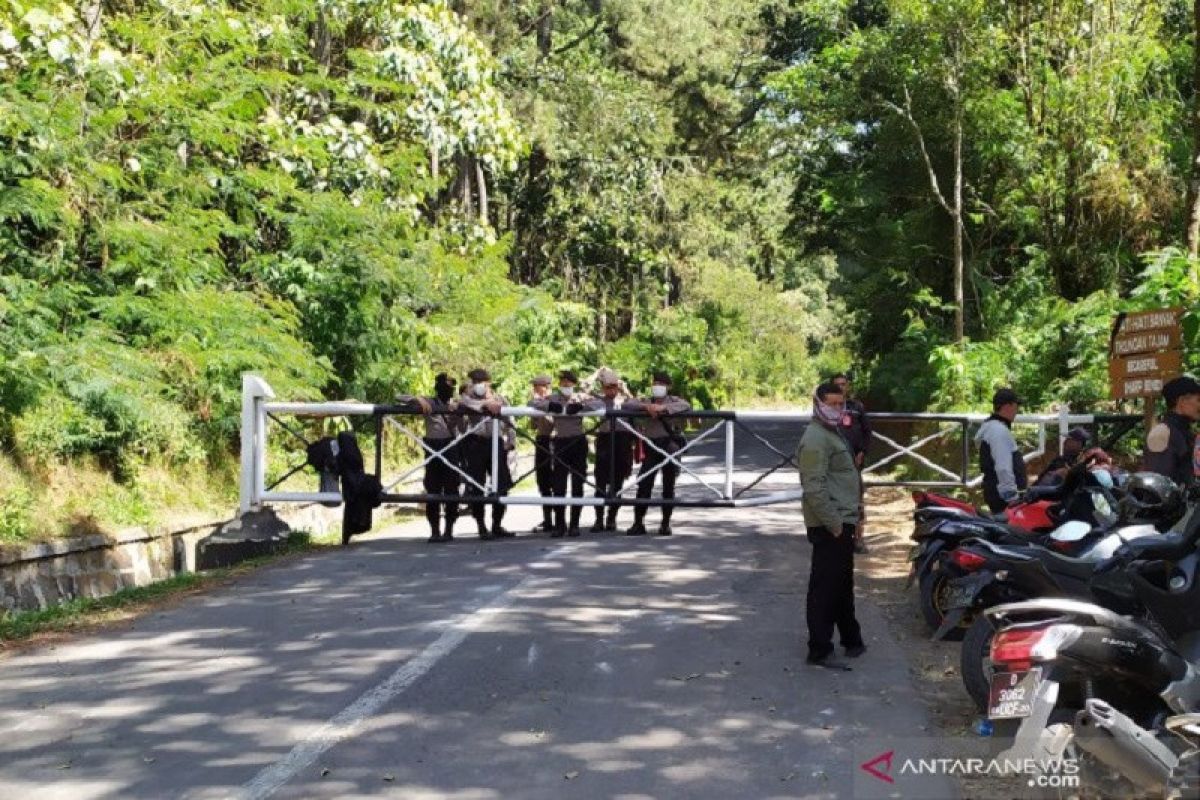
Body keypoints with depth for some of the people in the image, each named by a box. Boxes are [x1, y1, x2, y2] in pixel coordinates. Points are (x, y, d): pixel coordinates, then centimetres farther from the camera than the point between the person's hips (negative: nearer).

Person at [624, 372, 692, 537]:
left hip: (669, 445, -1)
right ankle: (638, 523, 2)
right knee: (644, 485, -3)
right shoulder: (646, 401, 12)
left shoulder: (673, 401, 7)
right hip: (651, 447, 1)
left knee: (668, 487, 4)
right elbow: (627, 405, -2)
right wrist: (646, 407, -17)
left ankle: (665, 523, 14)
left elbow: (686, 406, -14)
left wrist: (663, 408, -22)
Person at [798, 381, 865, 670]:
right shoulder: (816, 438, -17)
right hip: (829, 526, -11)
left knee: (843, 583, 20)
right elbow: (814, 487, -23)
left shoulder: (835, 433, 18)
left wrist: (854, 515, 22)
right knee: (825, 586, -6)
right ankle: (820, 649, -1)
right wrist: (833, 522, -24)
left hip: (842, 521, 11)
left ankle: (851, 639, 33)